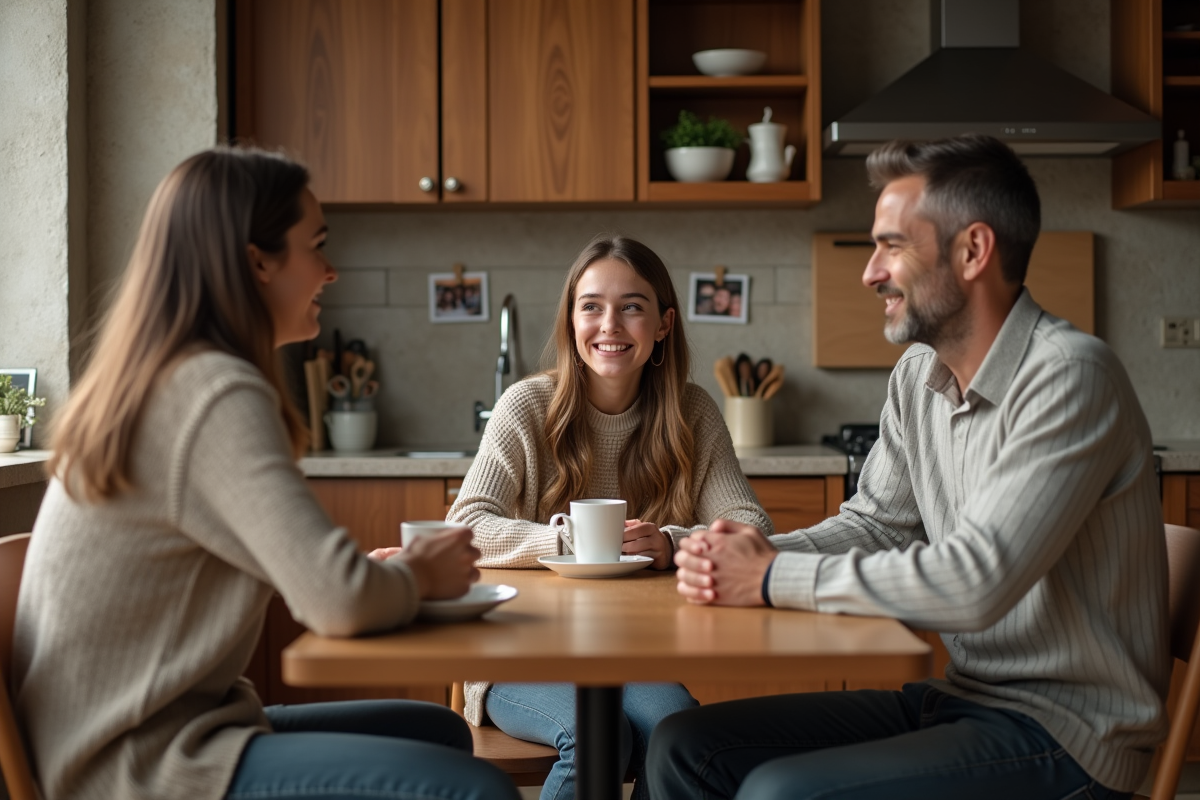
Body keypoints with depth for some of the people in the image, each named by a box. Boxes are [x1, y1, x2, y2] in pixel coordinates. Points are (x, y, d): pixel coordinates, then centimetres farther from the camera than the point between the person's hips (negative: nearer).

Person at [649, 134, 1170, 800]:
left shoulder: (1068, 377, -21)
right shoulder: (918, 376, 7)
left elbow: (974, 582, -29)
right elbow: (873, 523, 13)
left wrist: (776, 579, -20)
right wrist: (753, 554, -8)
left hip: (1061, 733, -8)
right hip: (960, 695, 8)